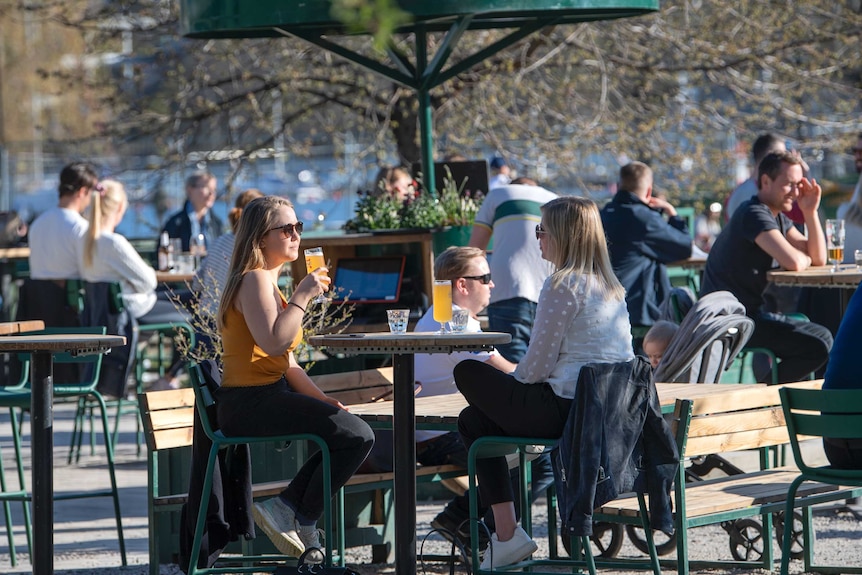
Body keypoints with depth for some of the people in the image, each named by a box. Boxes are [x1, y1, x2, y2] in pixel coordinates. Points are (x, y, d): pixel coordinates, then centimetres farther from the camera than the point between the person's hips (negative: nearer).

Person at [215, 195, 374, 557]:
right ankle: (299, 519, -4)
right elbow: (273, 342, -27)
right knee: (357, 436, -16)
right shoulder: (255, 279, -10)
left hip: (269, 398, 10)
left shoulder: (270, 282, 21)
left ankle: (288, 508, 7)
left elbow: (287, 364, 20)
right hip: (249, 403, -10)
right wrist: (302, 295, -18)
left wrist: (321, 399, 9)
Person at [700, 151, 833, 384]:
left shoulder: (778, 217, 16)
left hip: (750, 311, 11)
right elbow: (793, 263, -27)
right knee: (819, 344, -18)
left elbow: (818, 258, 11)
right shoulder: (754, 214, -16)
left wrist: (810, 212, 0)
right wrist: (804, 259, -3)